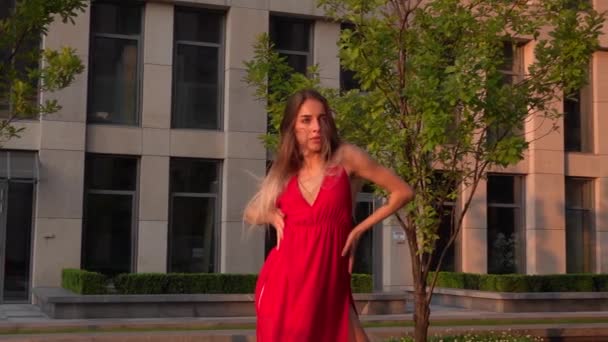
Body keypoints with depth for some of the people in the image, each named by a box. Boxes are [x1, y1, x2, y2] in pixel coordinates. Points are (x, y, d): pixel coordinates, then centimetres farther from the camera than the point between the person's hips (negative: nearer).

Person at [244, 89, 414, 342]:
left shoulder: (345, 157, -1)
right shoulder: (284, 172, 8)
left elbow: (403, 192, 3)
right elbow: (252, 213, 25)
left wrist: (358, 230, 1)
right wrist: (273, 216, 2)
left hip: (329, 284, -2)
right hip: (283, 282, 2)